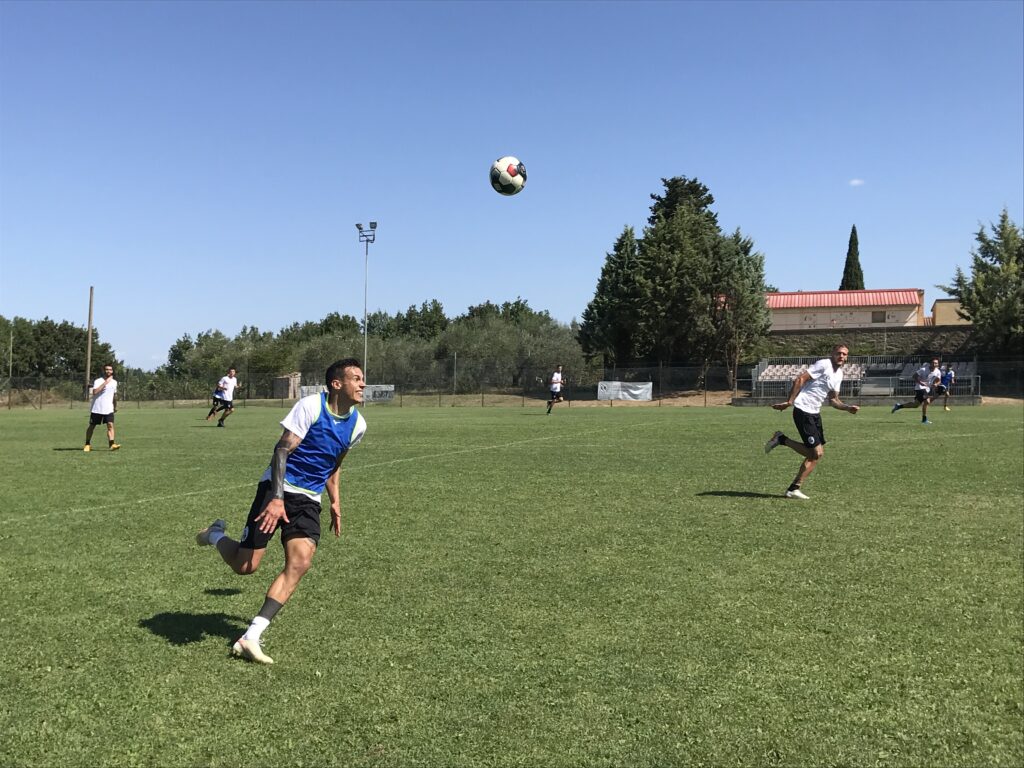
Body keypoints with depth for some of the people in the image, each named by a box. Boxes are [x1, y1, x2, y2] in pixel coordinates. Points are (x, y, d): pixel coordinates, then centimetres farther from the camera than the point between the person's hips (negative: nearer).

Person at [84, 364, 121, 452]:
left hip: (109, 409, 2)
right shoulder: (98, 381, -7)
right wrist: (105, 383, -28)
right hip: (96, 409, -2)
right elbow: (94, 392, -26)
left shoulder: (114, 382, 8)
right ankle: (87, 444, 23)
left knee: (110, 425, -14)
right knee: (92, 426, 8)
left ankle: (112, 444, -23)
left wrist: (115, 406, 30)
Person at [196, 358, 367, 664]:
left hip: (308, 500, 5)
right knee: (244, 566, -4)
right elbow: (282, 449, -18)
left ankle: (251, 637, -10)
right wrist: (277, 498, -27)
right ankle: (216, 535, 31)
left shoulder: (357, 425, 5)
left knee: (299, 564, -16)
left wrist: (335, 501, 18)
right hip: (277, 490, -5)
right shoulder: (310, 405, -15)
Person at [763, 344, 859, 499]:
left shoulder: (839, 374, 14)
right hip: (803, 411, -9)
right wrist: (789, 402, -24)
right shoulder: (823, 364, -12)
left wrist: (848, 408, 3)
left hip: (815, 413, 9)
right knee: (817, 453, -8)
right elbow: (799, 380, -18)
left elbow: (833, 400, 20)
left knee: (817, 453, 8)